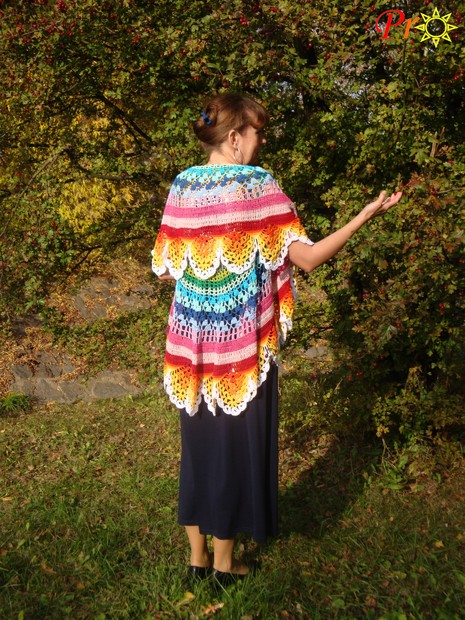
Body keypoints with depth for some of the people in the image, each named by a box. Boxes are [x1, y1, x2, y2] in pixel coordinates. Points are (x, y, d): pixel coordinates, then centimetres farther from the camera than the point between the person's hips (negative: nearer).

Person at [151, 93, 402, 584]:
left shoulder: (181, 186, 1)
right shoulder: (258, 185, -11)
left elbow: (163, 269, 4)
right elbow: (308, 258, -14)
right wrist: (367, 214, -8)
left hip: (191, 344, 4)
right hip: (241, 345, -4)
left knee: (198, 444, 16)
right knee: (237, 446, 10)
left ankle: (197, 555, 27)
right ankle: (224, 561, 22)